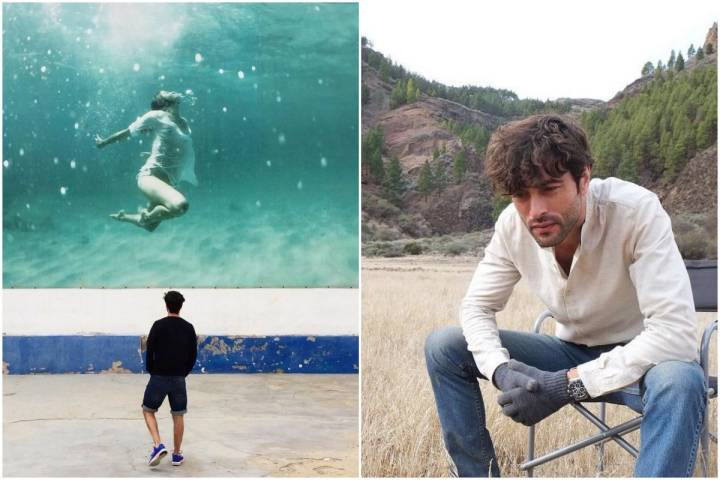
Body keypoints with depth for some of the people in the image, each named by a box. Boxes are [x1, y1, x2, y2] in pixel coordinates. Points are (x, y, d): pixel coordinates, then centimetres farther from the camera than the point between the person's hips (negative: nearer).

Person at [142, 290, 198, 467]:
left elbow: (149, 351, -6)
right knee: (178, 416, 12)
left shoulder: (159, 325, -7)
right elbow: (193, 355, 5)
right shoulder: (188, 328, 3)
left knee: (148, 411, 12)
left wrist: (151, 371, 8)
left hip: (159, 377, -2)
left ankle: (158, 445, -6)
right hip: (179, 379, 2)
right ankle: (177, 455, 15)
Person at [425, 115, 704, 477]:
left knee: (680, 382, -40)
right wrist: (502, 370, -26)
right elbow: (477, 307, -5)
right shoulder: (512, 224, -16)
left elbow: (676, 334, -34)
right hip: (571, 351, 4)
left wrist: (567, 385, -35)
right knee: (443, 347, -10)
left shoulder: (637, 211, -29)